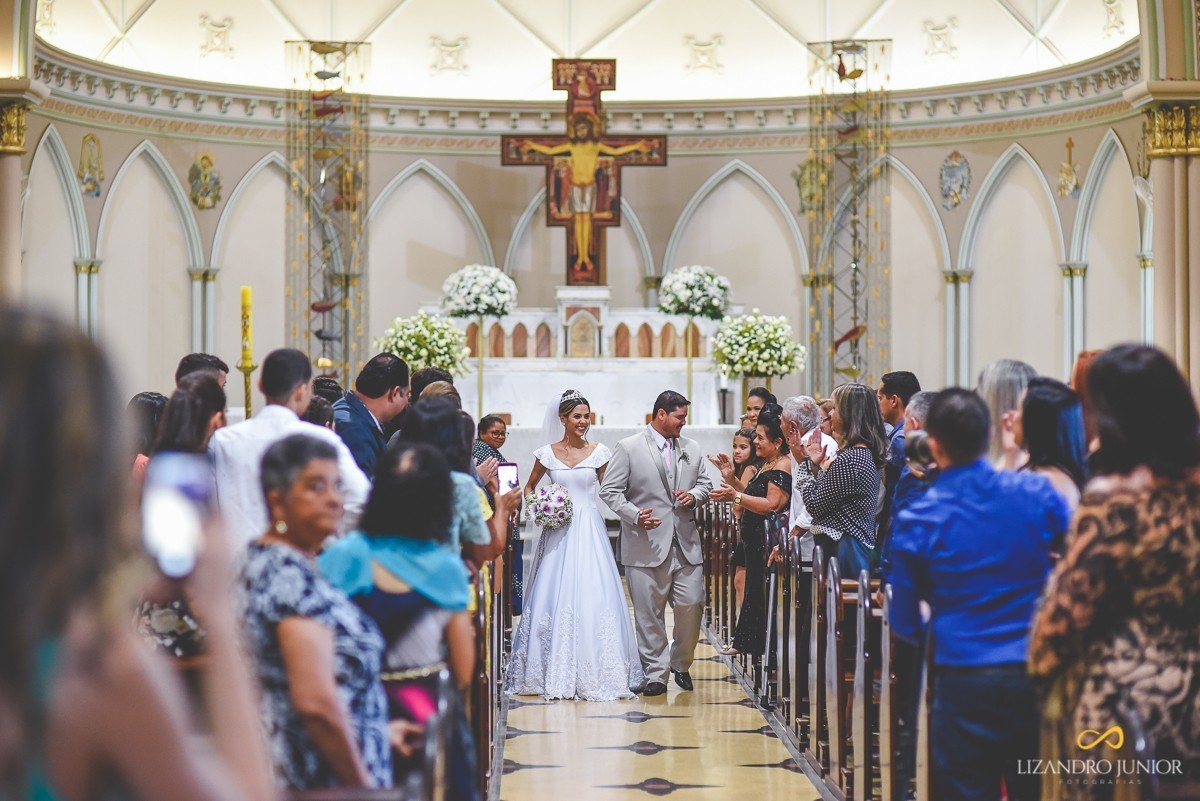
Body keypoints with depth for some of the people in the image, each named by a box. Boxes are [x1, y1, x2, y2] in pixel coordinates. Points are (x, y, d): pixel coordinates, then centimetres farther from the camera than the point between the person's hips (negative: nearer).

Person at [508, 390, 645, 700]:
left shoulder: (598, 453, 3)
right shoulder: (547, 454, 3)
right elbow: (529, 487, 16)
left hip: (590, 531, 0)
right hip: (558, 532, 0)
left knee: (593, 598, -6)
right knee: (555, 598, 0)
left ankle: (594, 672, 2)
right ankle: (555, 672, 9)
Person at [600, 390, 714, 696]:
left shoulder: (692, 449, 13)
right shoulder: (628, 448, -1)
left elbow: (704, 483, 22)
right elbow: (609, 490, -3)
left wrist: (694, 495, -1)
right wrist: (634, 514, -17)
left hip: (686, 544, 4)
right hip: (646, 545, -4)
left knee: (691, 605, -1)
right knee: (649, 612, 1)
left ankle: (681, 664, 21)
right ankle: (655, 673, 11)